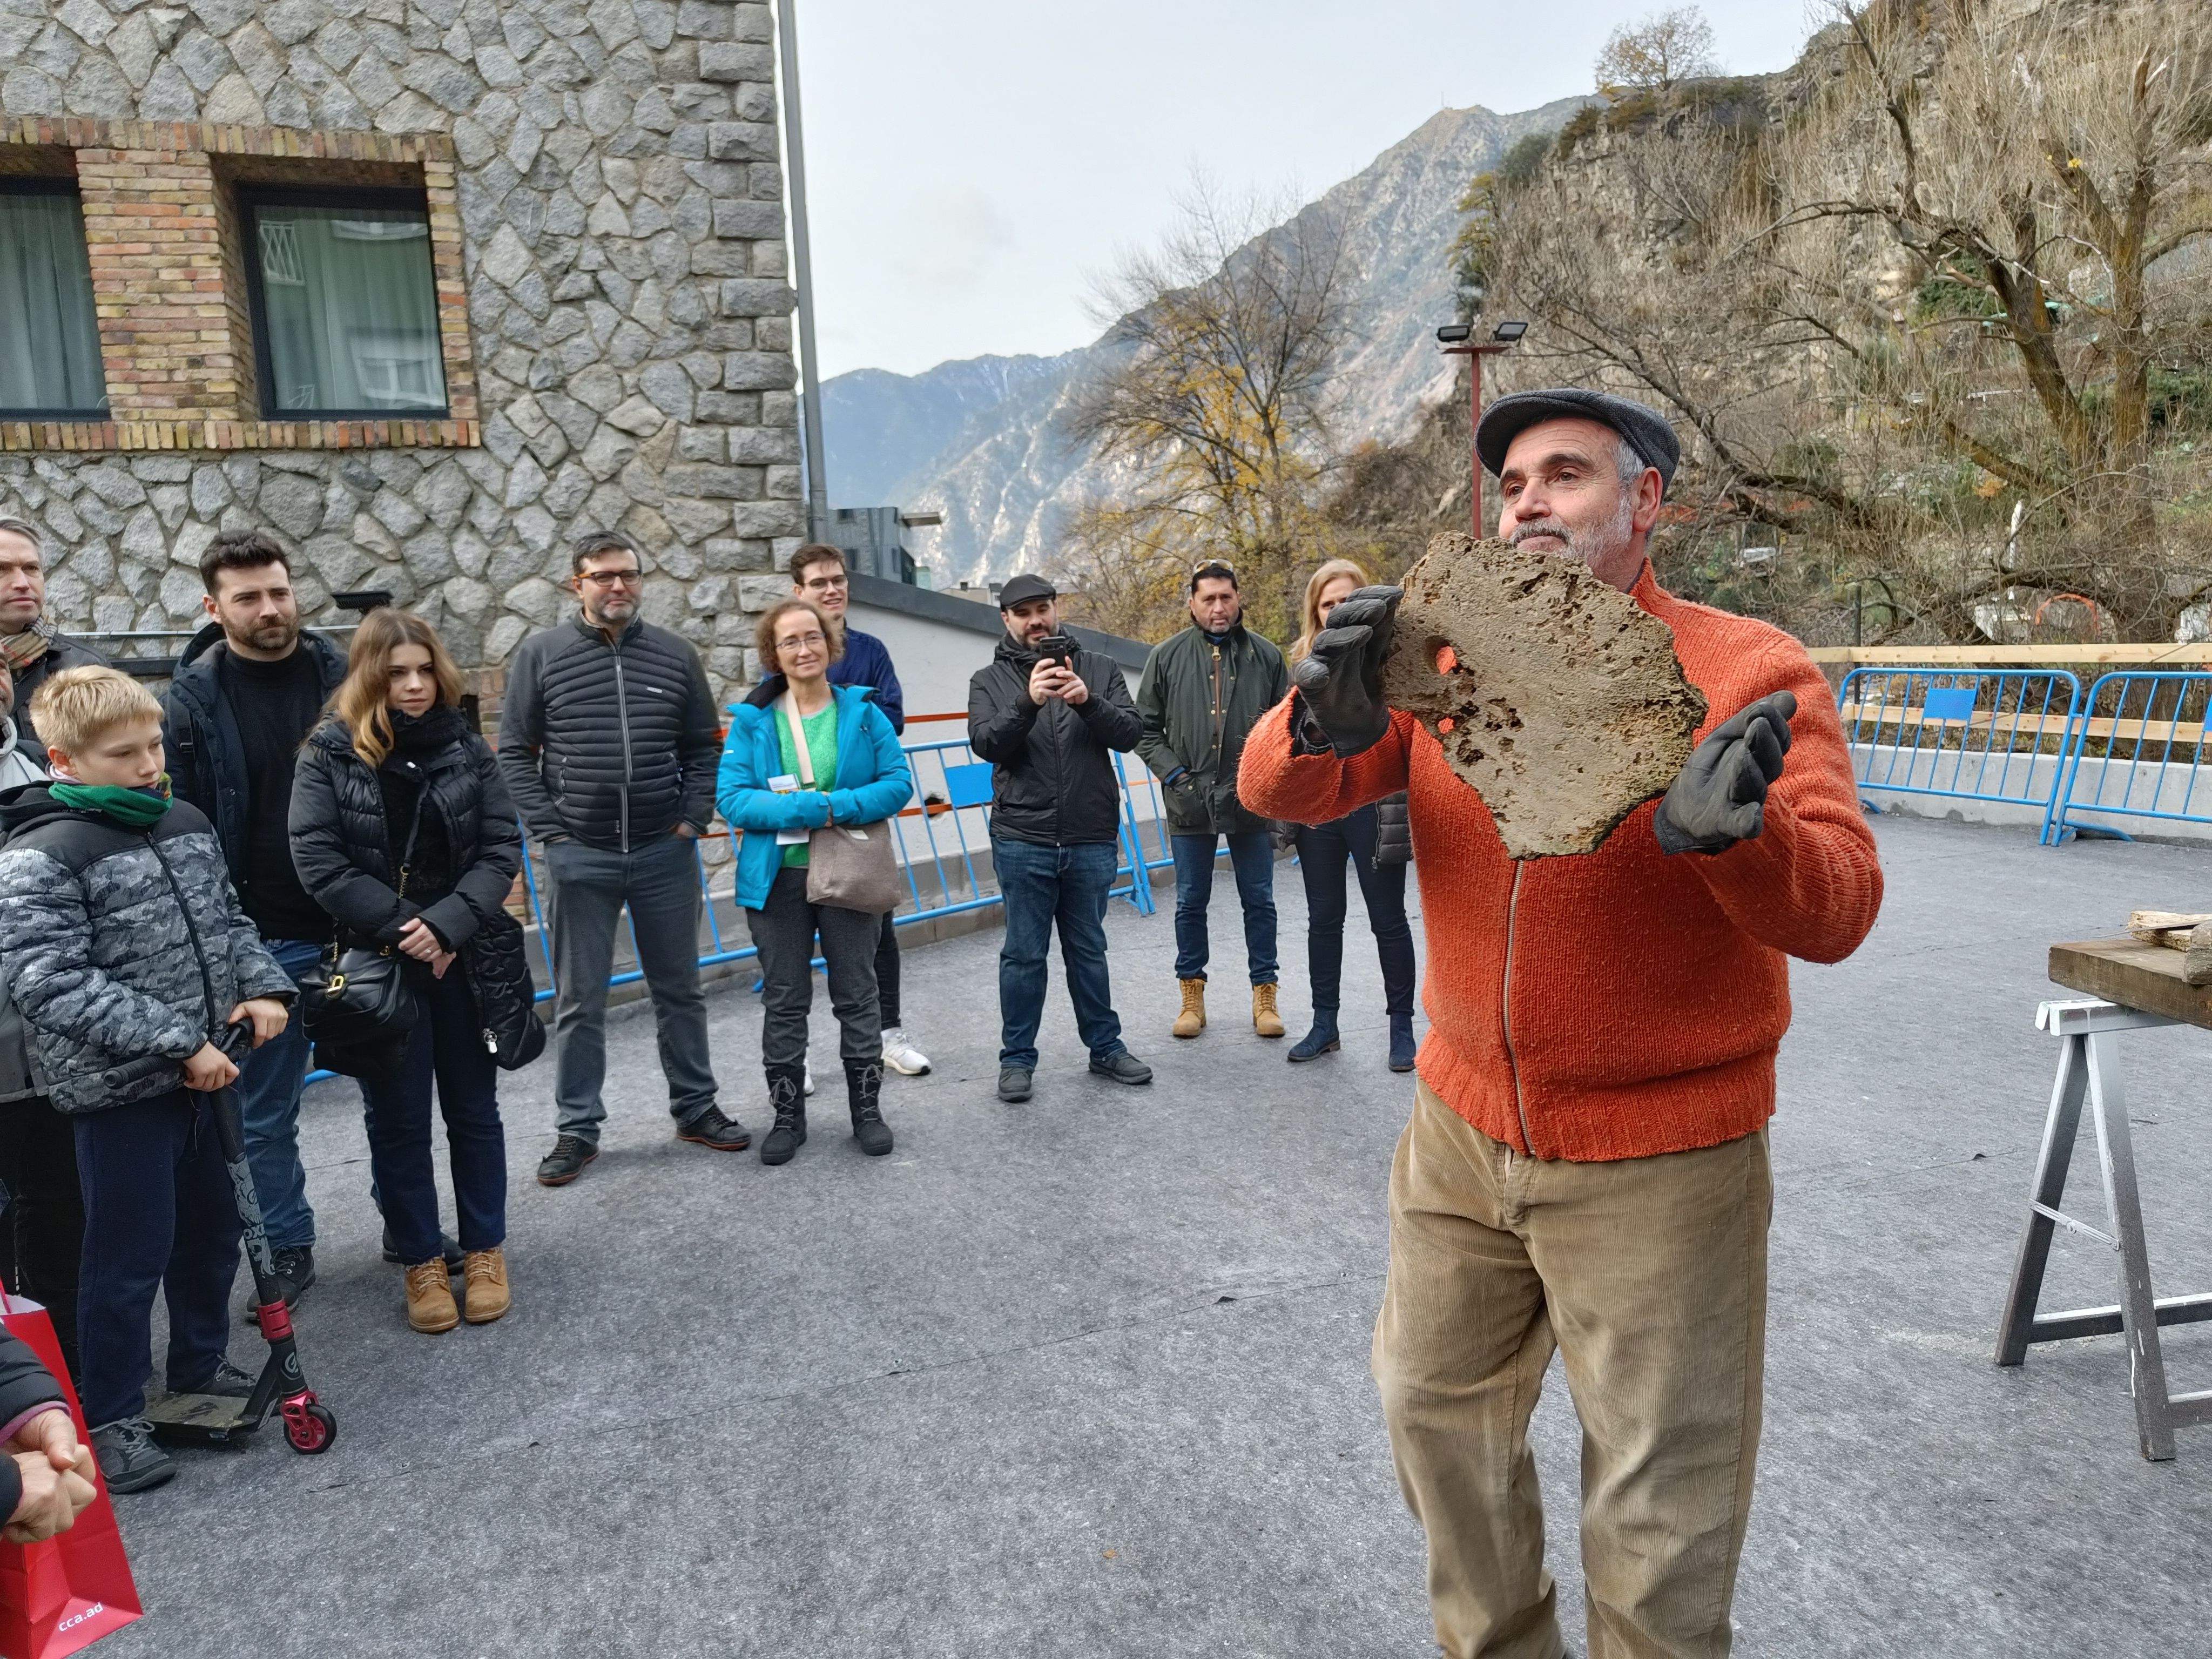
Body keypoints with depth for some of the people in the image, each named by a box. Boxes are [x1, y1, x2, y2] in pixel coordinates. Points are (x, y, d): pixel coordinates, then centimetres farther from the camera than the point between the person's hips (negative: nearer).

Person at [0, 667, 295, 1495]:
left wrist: (262, 986, -1)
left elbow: (228, 919, 16)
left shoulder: (186, 824, 6)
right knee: (131, 1254, 3)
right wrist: (179, 1041, -24)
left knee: (213, 1227, 20)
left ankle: (200, 1367, 40)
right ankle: (110, 1417, 22)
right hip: (118, 1087, -7)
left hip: (200, 1073, 7)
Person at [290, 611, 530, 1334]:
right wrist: (403, 927, -17)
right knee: (398, 1122, 9)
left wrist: (448, 924, -17)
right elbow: (318, 860, -12)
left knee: (473, 1111, 11)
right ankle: (422, 1262, 23)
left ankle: (485, 1250, 25)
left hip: (464, 960, 2)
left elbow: (501, 847, -3)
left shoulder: (465, 747, 1)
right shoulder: (329, 754, -4)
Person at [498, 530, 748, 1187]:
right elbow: (515, 753, 1)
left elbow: (703, 747, 10)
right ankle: (576, 1129, 18)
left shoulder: (676, 655, 5)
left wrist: (693, 819, -1)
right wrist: (550, 829, -7)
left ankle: (695, 1107, 26)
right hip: (579, 858, -1)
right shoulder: (540, 655, 0)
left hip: (665, 853, 2)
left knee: (680, 989, 12)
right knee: (579, 1001, 7)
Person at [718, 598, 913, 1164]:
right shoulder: (752, 720, -1)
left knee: (857, 995, 9)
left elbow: (898, 783, -5)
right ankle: (787, 1115, 23)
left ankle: (867, 1109, 23)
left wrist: (839, 807, -20)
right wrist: (810, 809, -19)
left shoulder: (863, 712, 1)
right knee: (783, 1001, 9)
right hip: (777, 878, 0)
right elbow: (731, 797, -9)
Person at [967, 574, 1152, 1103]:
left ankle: (1105, 1046, 26)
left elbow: (1129, 734, -4)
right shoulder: (989, 680, 5)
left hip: (1093, 838, 1)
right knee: (1024, 953, 5)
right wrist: (1028, 702, -26)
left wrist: (1087, 701, -22)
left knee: (1088, 949, 13)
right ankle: (1017, 1059, 16)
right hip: (1023, 841, -1)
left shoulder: (1098, 669, 7)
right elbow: (986, 743, -10)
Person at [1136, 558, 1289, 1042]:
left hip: (1251, 802, 0)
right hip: (1189, 803, 0)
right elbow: (1145, 727, 4)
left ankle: (1264, 994, 20)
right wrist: (1174, 774, -7)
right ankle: (1192, 996, 22)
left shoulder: (1266, 655, 2)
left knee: (1259, 901, 8)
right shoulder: (1167, 656, 0)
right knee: (1191, 902, 9)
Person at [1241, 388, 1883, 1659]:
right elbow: (1278, 792, -8)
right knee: (1437, 1410, 22)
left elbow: (1839, 911, -19)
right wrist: (1325, 725, -31)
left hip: (1658, 1164, -4)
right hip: (1463, 1126, 5)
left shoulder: (1753, 675, -12)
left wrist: (1733, 834, -41)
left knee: (1656, 1526, 9)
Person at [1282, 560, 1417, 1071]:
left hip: (1373, 806, -4)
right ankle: (1324, 1025, 24)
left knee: (1389, 919, 6)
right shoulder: (1306, 659, 9)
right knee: (1323, 919, 12)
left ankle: (1401, 1027, 20)